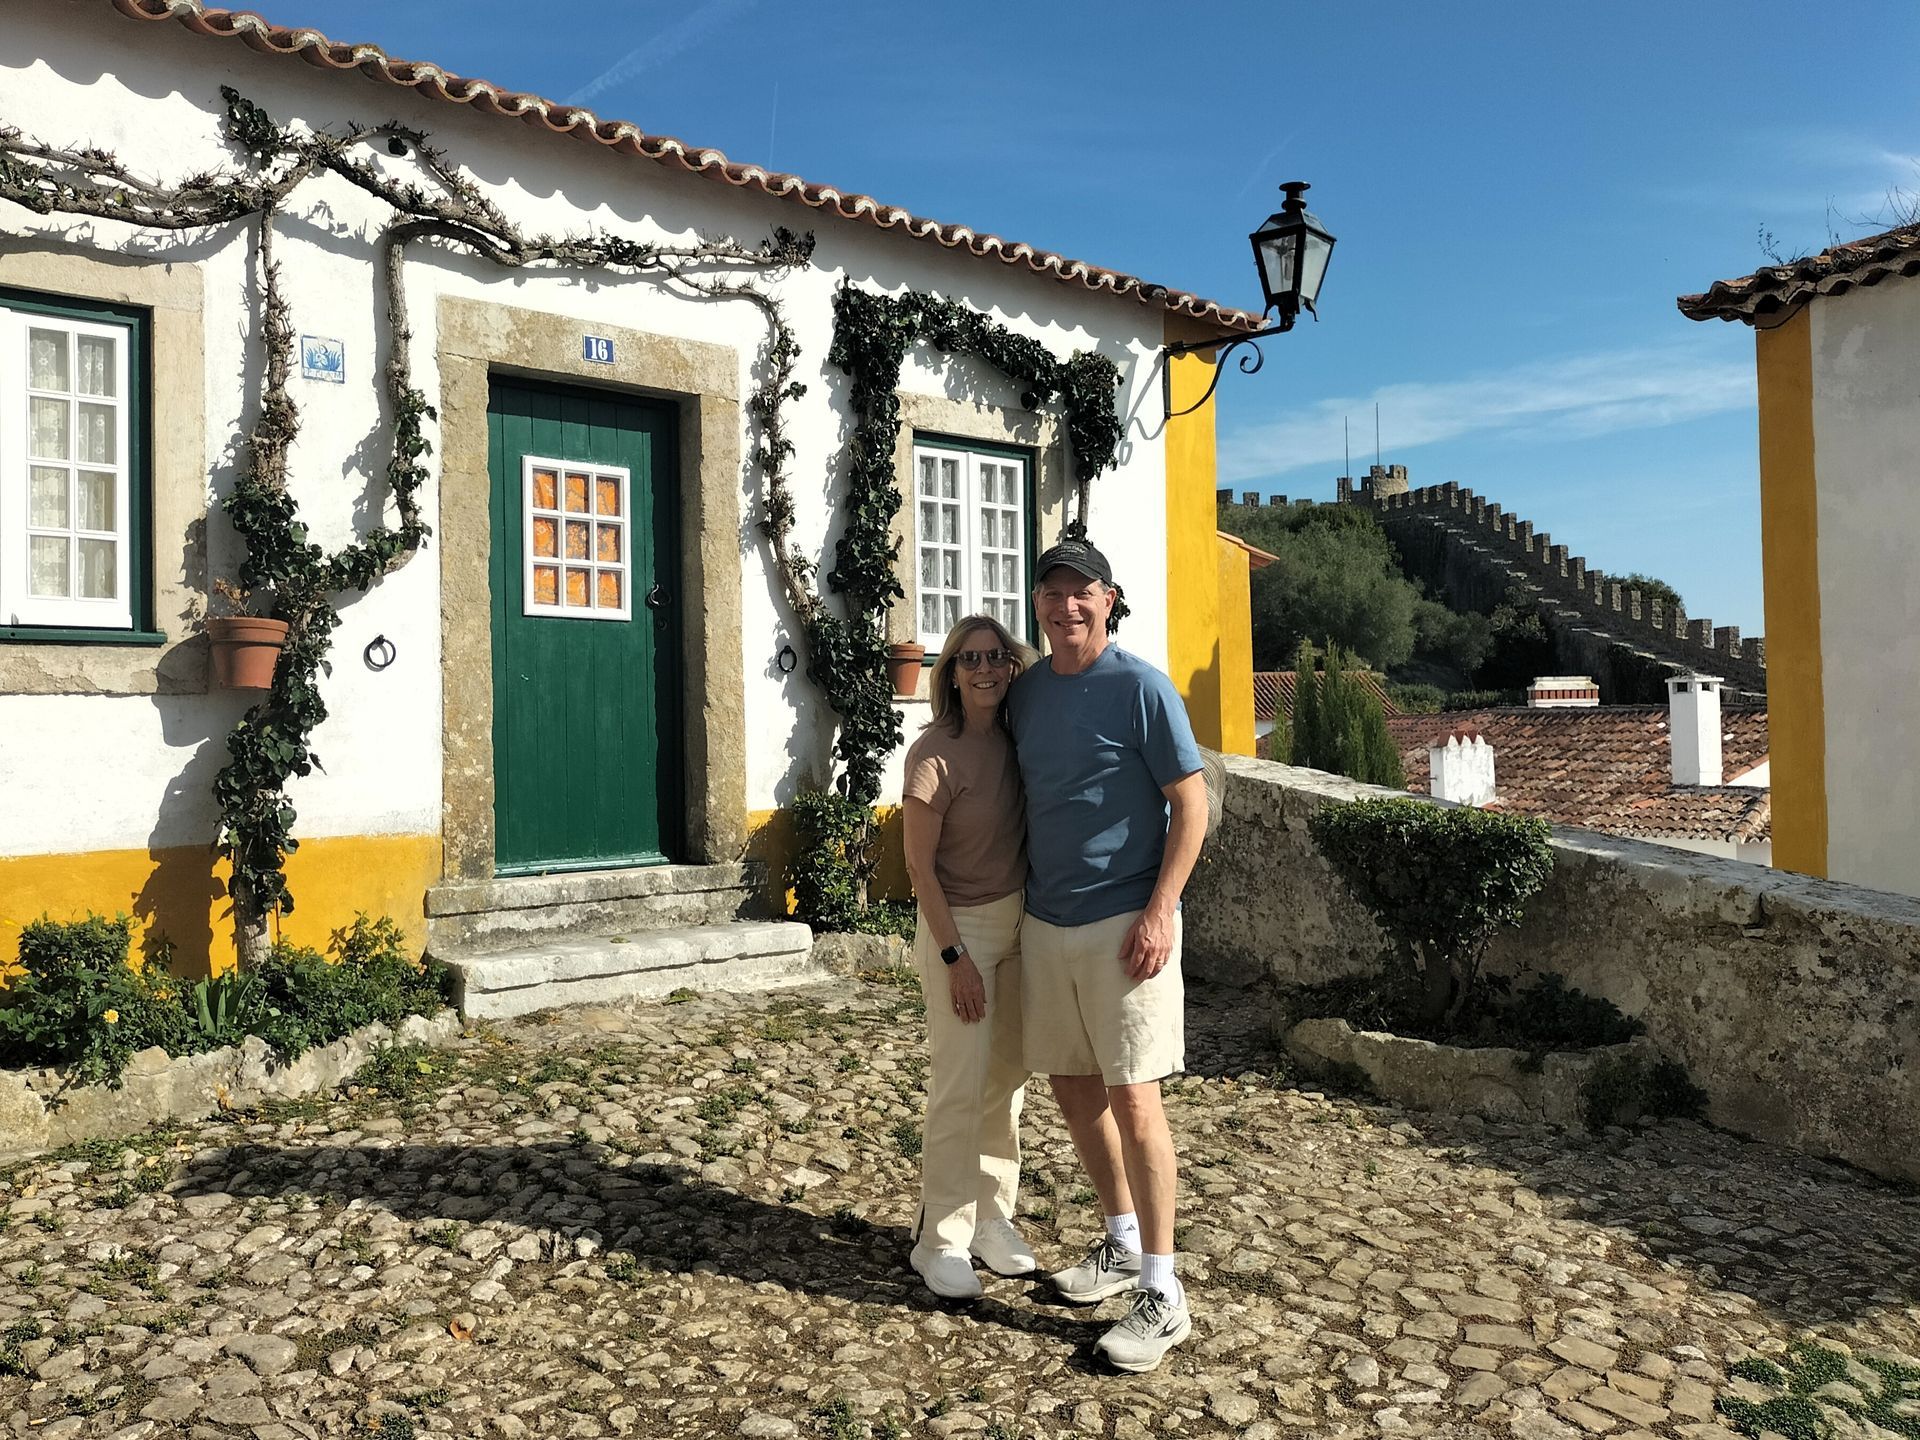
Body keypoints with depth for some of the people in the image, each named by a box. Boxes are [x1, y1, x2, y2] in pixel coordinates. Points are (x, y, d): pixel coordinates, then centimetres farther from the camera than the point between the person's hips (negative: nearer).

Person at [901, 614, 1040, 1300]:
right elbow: (920, 865, -13)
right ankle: (941, 1240, 14)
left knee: (1007, 1077, 12)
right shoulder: (935, 753, -13)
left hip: (1019, 922, 6)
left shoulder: (1014, 741, 4)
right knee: (960, 1088, -2)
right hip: (961, 927, -6)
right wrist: (954, 956, -15)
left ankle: (993, 1220, 27)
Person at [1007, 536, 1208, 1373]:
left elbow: (1191, 804, -10)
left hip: (1125, 923, -7)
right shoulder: (1023, 693, 8)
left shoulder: (1140, 688, -10)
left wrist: (1159, 912, -17)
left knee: (1132, 1097, -5)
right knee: (1072, 1086, 14)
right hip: (1044, 922, 7)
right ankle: (1123, 1243, 34)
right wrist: (1017, 903, 13)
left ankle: (1162, 1295, 8)